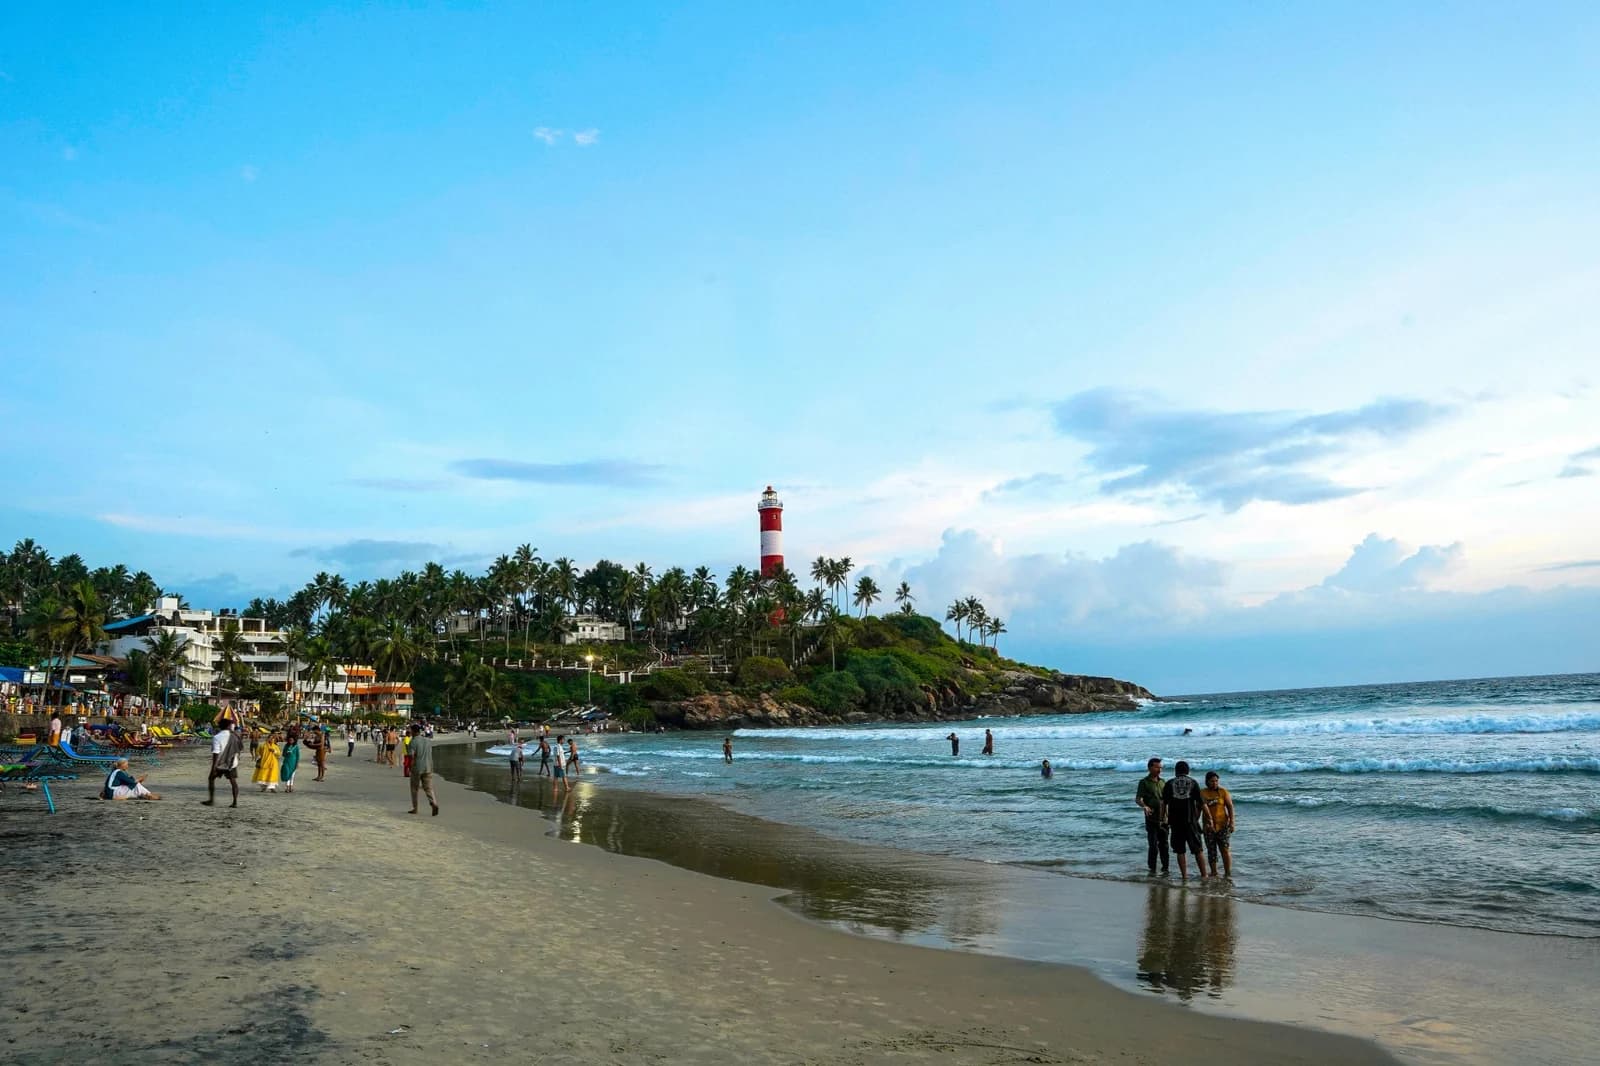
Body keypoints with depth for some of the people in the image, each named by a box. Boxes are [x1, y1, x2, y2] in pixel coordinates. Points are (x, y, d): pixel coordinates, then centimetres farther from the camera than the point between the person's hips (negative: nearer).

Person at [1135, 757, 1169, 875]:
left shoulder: (1162, 782, 12)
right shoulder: (1144, 782, -3)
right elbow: (1137, 799, -12)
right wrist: (1144, 806, -31)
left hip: (1163, 818, 4)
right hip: (1151, 819, -4)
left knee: (1164, 844, 6)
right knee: (1153, 845, -4)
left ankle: (1165, 867, 15)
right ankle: (1152, 868, 7)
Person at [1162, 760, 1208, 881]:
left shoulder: (1169, 784, 4)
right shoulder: (1193, 783, 3)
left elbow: (1163, 804, 3)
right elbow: (1201, 803, 0)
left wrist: (1163, 819, 10)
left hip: (1176, 821, 0)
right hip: (1191, 821, 0)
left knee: (1180, 851, 7)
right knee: (1197, 850, 6)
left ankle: (1184, 876, 5)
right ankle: (1204, 875, 4)